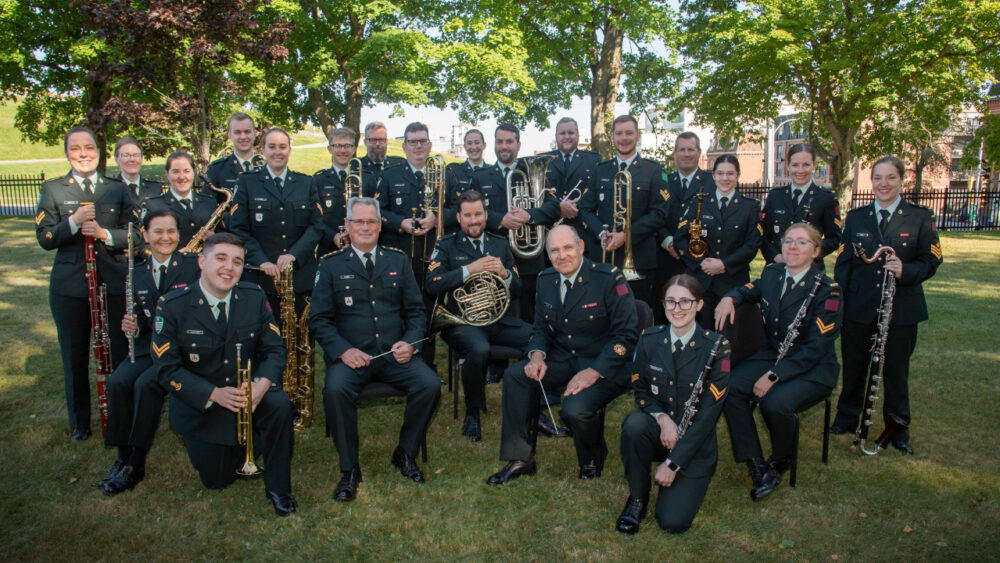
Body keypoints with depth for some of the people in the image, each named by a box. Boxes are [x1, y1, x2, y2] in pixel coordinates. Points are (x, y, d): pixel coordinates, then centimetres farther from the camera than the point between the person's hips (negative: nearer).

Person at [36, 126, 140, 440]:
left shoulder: (118, 189, 9)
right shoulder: (52, 190, 6)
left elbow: (136, 234, 2)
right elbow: (44, 239, -2)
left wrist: (104, 234, -15)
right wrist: (74, 221, -18)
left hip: (114, 282, 0)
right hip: (70, 285, 0)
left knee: (122, 350, 4)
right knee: (75, 356, 8)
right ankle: (79, 422, 24)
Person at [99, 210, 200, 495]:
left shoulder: (194, 265, -2)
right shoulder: (138, 274, 14)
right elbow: (143, 323, 16)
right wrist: (132, 328, -6)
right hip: (149, 348, 5)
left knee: (145, 384, -27)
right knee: (117, 382, -21)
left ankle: (135, 465, -13)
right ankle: (122, 457, -8)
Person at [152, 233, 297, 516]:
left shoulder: (255, 297, -8)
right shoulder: (172, 306, -16)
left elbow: (274, 349, -5)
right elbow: (167, 368, -15)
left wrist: (261, 384, -27)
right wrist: (214, 394, -27)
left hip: (247, 391, 1)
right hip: (200, 402, -1)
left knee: (280, 406, -32)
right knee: (217, 480, 4)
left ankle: (277, 487, -10)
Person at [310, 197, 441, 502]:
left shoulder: (398, 260, 15)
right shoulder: (331, 265, 9)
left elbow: (416, 310, 14)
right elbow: (319, 319, 3)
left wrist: (409, 342, -6)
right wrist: (343, 350, -14)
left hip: (395, 353, 2)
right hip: (350, 354, -2)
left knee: (430, 384, -24)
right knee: (335, 389, -32)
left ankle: (405, 454, 1)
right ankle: (349, 469, -11)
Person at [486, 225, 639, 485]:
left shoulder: (610, 278, -15)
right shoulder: (545, 280, 5)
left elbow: (627, 334, -17)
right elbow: (541, 327, 14)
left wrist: (594, 372, -25)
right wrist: (537, 354, -9)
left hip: (606, 366, -6)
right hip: (563, 359, 6)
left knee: (575, 409, -31)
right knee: (515, 374, -15)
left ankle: (593, 461, 6)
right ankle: (520, 460, -3)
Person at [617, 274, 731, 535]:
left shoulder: (716, 347, -13)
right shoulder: (649, 339, -3)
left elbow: (709, 413, -15)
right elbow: (641, 390, 5)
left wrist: (672, 463, -17)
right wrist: (662, 417, -19)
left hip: (695, 445, -2)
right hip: (657, 432, 3)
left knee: (672, 521, -18)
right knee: (635, 423, -33)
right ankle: (637, 497, -8)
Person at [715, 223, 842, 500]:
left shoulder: (827, 290, -15)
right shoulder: (772, 274, 3)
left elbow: (817, 347, -19)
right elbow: (749, 290, 25)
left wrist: (774, 376, -25)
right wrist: (729, 298, -1)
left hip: (813, 369, -5)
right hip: (772, 356, 6)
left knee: (775, 403, -33)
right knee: (729, 386, -21)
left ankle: (781, 461, 1)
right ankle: (756, 465, -12)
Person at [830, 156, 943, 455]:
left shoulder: (920, 217, 0)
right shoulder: (855, 217, 6)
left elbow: (931, 261, -2)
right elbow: (843, 263, 6)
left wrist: (905, 271, -23)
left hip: (901, 309, -1)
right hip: (859, 307, 1)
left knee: (896, 371, 9)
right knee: (854, 366, 11)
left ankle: (898, 429, 26)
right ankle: (847, 417, 31)